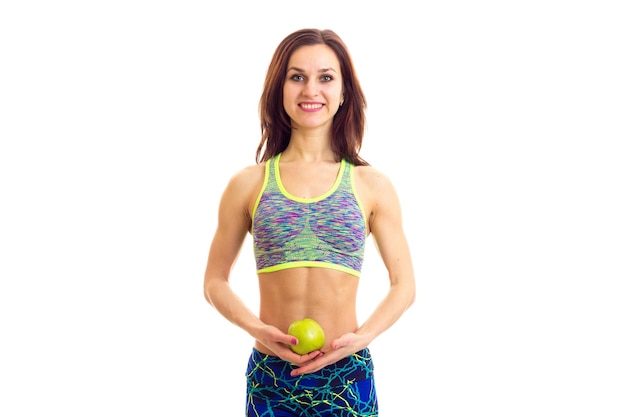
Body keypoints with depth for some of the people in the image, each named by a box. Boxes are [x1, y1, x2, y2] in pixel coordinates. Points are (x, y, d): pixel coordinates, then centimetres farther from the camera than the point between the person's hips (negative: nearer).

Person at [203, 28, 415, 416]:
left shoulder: (373, 186, 2)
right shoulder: (248, 184, 1)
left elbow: (403, 284, 5)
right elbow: (215, 281, 6)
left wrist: (362, 336, -10)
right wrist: (256, 328, -11)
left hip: (347, 375, 0)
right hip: (270, 375, 0)